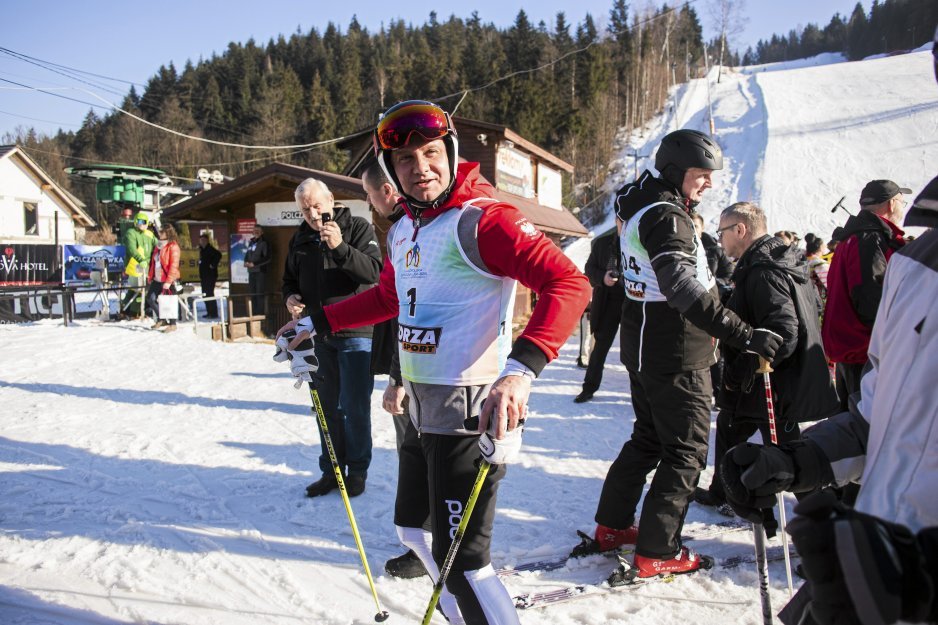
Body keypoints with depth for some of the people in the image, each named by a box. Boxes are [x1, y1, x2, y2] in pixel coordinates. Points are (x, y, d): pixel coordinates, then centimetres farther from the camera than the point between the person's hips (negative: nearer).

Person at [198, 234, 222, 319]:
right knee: (205, 294, 12)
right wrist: (200, 275, 19)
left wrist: (213, 265, -23)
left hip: (210, 275, -10)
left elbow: (218, 255, -30)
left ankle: (214, 313, -8)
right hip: (204, 276, 10)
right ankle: (209, 312, 20)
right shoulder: (202, 249, 16)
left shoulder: (210, 249, -12)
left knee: (209, 294, -11)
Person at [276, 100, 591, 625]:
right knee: (413, 527, 24)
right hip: (422, 409, 9)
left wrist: (521, 367, -40)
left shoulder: (482, 219, -17)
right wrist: (318, 322, 30)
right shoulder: (403, 231, 9)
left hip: (471, 414, -9)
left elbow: (569, 284, -28)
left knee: (461, 559, -6)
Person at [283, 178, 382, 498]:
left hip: (355, 333, -5)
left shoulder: (358, 228, -6)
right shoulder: (301, 238, 11)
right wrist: (290, 297, 0)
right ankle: (331, 471, 25)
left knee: (355, 407, 0)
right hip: (319, 335, 6)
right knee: (327, 406, 13)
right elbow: (290, 278, 22)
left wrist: (340, 247, -32)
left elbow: (374, 270, -20)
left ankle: (357, 471, 16)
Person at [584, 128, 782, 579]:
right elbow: (685, 290, -32)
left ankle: (612, 525, 31)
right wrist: (745, 336, -34)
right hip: (676, 355, -10)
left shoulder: (644, 207, 11)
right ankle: (656, 552, 6)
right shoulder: (665, 216, -20)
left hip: (644, 348, 10)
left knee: (648, 438, 21)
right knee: (686, 452, 1)